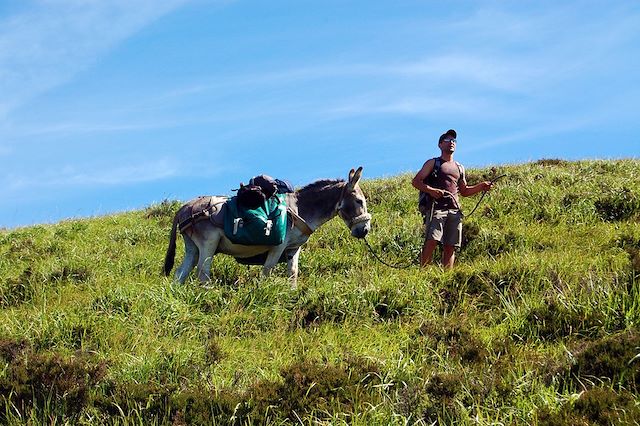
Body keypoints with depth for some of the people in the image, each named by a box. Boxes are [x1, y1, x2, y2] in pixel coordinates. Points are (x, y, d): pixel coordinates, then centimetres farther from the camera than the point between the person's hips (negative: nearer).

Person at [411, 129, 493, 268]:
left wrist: (481, 187, 14)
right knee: (431, 242, -20)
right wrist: (431, 190, -15)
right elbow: (416, 181, 2)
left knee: (450, 247, -1)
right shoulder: (433, 163, 11)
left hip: (454, 210, 5)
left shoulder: (459, 168, 26)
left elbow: (464, 191, 31)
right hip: (436, 208, -5)